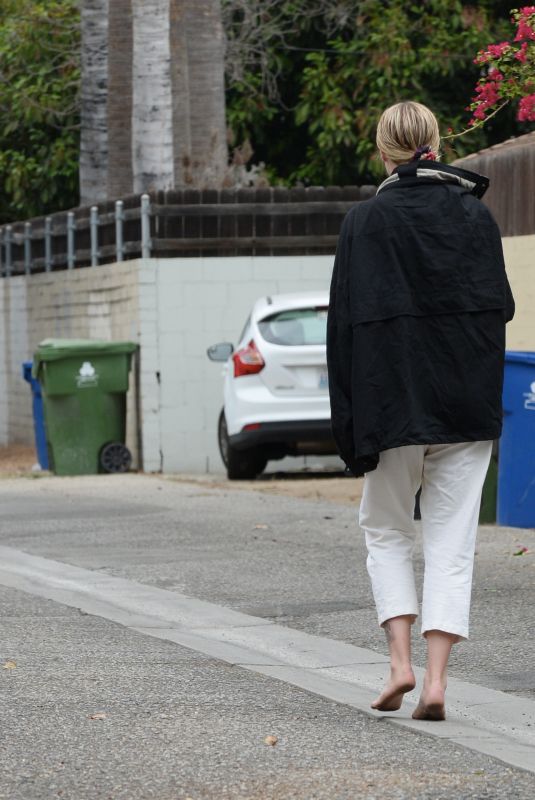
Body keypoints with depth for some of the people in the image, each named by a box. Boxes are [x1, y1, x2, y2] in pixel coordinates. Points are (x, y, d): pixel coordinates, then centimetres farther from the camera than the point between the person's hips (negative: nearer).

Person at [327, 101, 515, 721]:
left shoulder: (366, 221, -5)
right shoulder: (475, 215, 1)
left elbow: (347, 320, -7)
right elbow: (501, 307, 1)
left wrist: (349, 421, -5)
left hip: (394, 402, -1)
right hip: (468, 406, 1)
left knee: (385, 529, 16)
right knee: (451, 540, 5)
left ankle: (400, 658, 1)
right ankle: (436, 679, -4)